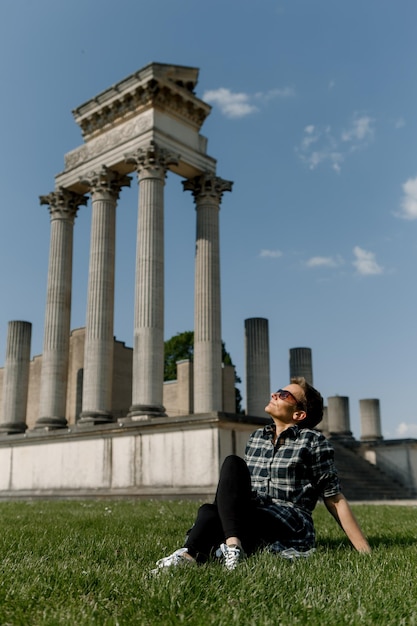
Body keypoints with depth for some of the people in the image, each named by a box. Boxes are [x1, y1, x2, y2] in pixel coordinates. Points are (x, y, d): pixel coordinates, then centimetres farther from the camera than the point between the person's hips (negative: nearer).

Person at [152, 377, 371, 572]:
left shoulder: (313, 442, 1)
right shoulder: (256, 437, 16)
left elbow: (335, 500, 0)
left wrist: (365, 551, -5)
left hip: (292, 527, -5)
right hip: (253, 528, 5)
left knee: (232, 464, -24)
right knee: (209, 511, -28)